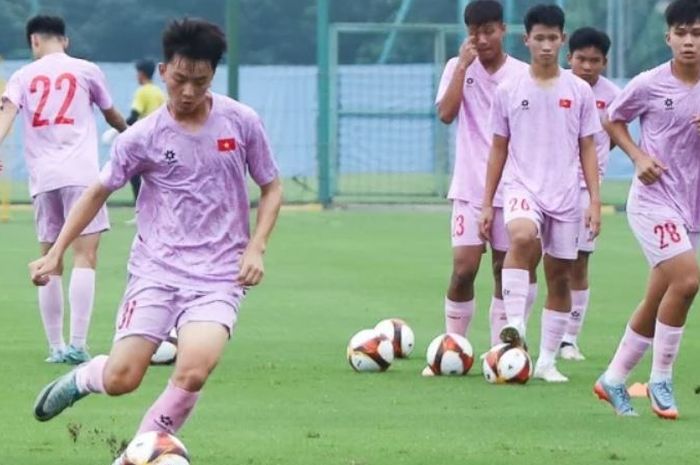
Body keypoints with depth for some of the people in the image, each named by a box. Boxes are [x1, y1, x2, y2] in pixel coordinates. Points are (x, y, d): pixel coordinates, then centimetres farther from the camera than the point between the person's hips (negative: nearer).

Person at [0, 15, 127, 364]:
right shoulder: (85, 71, 11)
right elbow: (112, 116, 27)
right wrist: (128, 132, 49)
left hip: (41, 178, 2)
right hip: (80, 174, -2)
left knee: (50, 265, 11)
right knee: (85, 257, -9)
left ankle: (56, 347, 11)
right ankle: (77, 345, -22)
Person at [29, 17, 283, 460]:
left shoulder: (242, 122, -2)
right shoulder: (142, 137, -4)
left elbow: (271, 188, 9)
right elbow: (99, 193, 9)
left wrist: (256, 247, -5)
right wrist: (55, 253, 7)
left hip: (218, 277, 0)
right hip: (156, 270, 0)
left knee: (193, 373, -24)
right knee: (121, 379, -9)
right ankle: (82, 378, 29)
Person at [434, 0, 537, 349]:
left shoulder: (522, 75, 1)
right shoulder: (458, 68, 3)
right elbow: (446, 114, -12)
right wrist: (463, 65, -13)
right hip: (470, 187, 0)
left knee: (504, 271, 4)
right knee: (463, 269, -9)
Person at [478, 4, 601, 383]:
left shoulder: (579, 91, 4)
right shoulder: (509, 90, 4)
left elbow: (587, 149, 7)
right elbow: (499, 148, 9)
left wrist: (595, 200, 0)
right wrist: (487, 204, 6)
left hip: (565, 195, 2)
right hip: (522, 189, -2)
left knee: (560, 276, 4)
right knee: (523, 237, -34)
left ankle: (547, 360, 14)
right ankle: (514, 323, -34)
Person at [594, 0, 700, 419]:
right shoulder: (649, 85, -8)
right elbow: (614, 121, 7)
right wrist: (639, 156, -8)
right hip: (654, 199, -5)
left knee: (655, 305, 8)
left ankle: (614, 380, 24)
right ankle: (661, 380, -7)